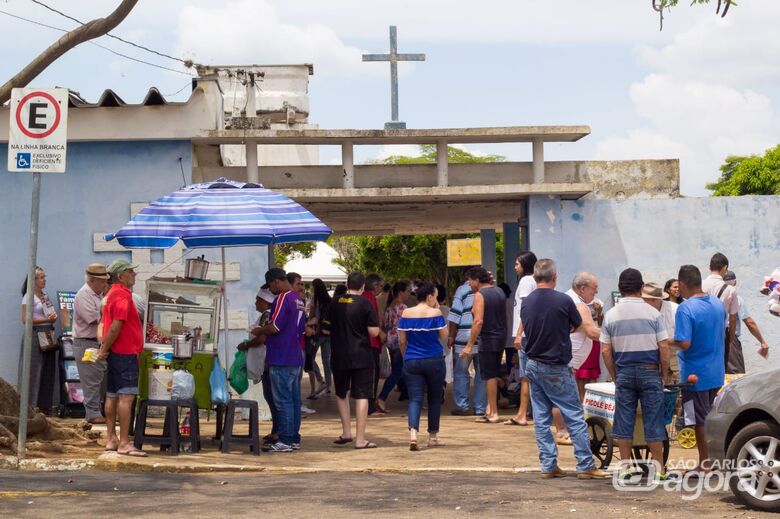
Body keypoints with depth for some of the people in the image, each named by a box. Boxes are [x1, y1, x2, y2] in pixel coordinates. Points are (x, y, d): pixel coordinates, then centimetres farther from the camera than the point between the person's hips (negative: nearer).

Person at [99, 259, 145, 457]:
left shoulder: (112, 294, 18)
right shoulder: (123, 296, -14)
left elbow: (104, 324, 21)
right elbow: (116, 326, -21)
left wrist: (104, 347, 14)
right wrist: (105, 349, -12)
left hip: (115, 352, 11)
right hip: (125, 352, -11)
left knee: (112, 396, 12)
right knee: (126, 396, -12)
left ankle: (111, 439, 17)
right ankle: (124, 443, -16)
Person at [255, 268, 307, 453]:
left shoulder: (283, 299, -14)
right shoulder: (298, 300, 16)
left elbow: (274, 327, -21)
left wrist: (260, 331, -1)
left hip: (281, 360, -9)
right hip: (296, 359, 9)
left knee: (283, 401, -6)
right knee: (294, 399, 11)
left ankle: (285, 441, -5)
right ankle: (294, 438, 14)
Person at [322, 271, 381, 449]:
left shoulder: (335, 303, 2)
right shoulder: (365, 304, -8)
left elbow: (326, 329, 8)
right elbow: (374, 332, -12)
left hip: (339, 356, 3)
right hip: (362, 357, -3)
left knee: (341, 394, 20)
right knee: (362, 396, 0)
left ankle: (346, 432, 17)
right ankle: (360, 439, -3)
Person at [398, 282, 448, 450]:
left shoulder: (406, 314, 1)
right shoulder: (435, 313, -8)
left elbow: (401, 341, 3)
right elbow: (443, 336, -1)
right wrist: (438, 311, 2)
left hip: (412, 361, 2)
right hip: (434, 361, -2)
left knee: (415, 399, -1)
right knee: (434, 398, 13)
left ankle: (413, 432, -24)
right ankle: (433, 436, 21)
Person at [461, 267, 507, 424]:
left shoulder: (479, 295, -13)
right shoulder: (499, 291, 10)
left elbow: (478, 321, -21)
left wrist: (469, 345, -20)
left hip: (488, 339, -8)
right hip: (501, 337, 8)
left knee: (489, 376, -2)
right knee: (493, 374, 16)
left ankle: (493, 413, 1)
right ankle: (490, 406, 19)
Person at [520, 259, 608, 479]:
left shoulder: (526, 302, 1)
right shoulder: (563, 301, -13)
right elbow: (578, 325, 3)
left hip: (533, 365, 6)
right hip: (556, 369, -5)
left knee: (541, 419, 9)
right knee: (575, 417, 1)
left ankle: (548, 465, 10)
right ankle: (585, 466, 2)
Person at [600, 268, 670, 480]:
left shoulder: (611, 315, 1)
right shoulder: (652, 313, -4)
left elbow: (605, 351, 1)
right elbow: (664, 348, -6)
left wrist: (614, 376, 11)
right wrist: (664, 375, 5)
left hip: (624, 372, 1)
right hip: (649, 371, -1)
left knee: (624, 421, 7)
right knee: (653, 421, 4)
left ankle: (625, 467, 9)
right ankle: (659, 468, 9)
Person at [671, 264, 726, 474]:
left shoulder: (685, 309, -20)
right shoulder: (718, 304, 5)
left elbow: (684, 343, -25)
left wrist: (669, 342, -7)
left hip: (695, 374, -7)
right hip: (717, 373, 7)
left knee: (700, 421, 3)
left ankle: (704, 465, 11)